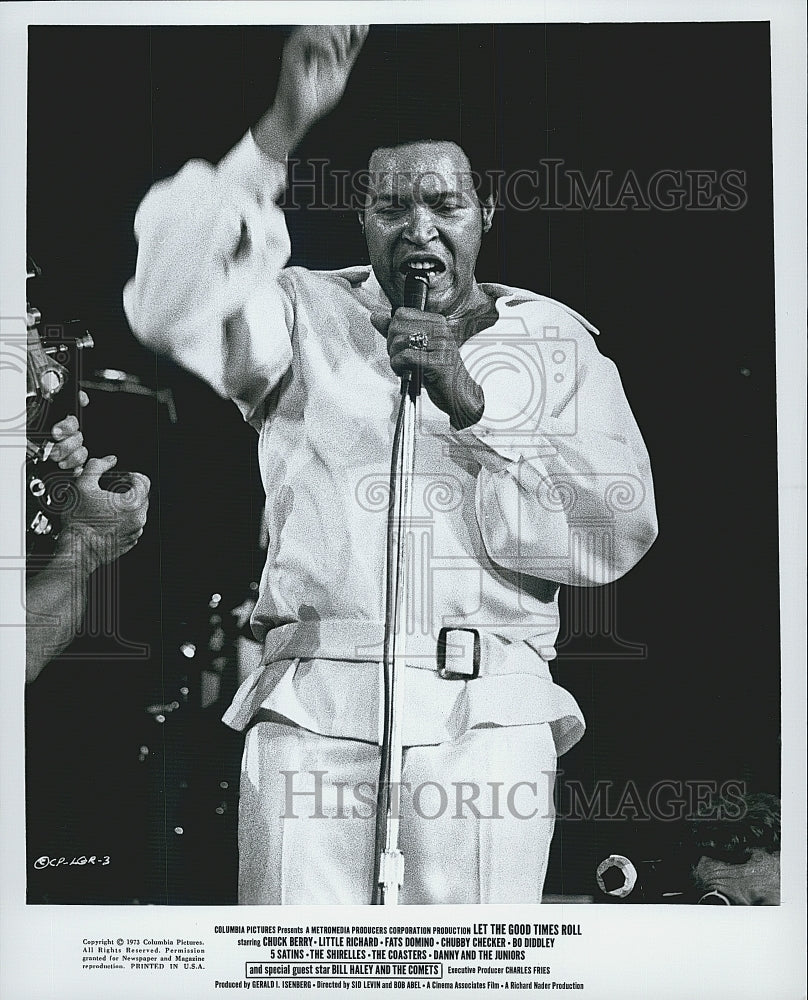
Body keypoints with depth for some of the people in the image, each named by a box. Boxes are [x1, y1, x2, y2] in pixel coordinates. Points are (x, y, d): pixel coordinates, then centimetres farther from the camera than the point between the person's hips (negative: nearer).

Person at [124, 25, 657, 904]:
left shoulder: (554, 341, 13)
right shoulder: (305, 315, 11)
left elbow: (618, 532, 3)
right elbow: (172, 304, -10)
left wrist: (471, 408, -7)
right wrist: (281, 129, -14)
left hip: (487, 712, 1)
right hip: (311, 712, 0)